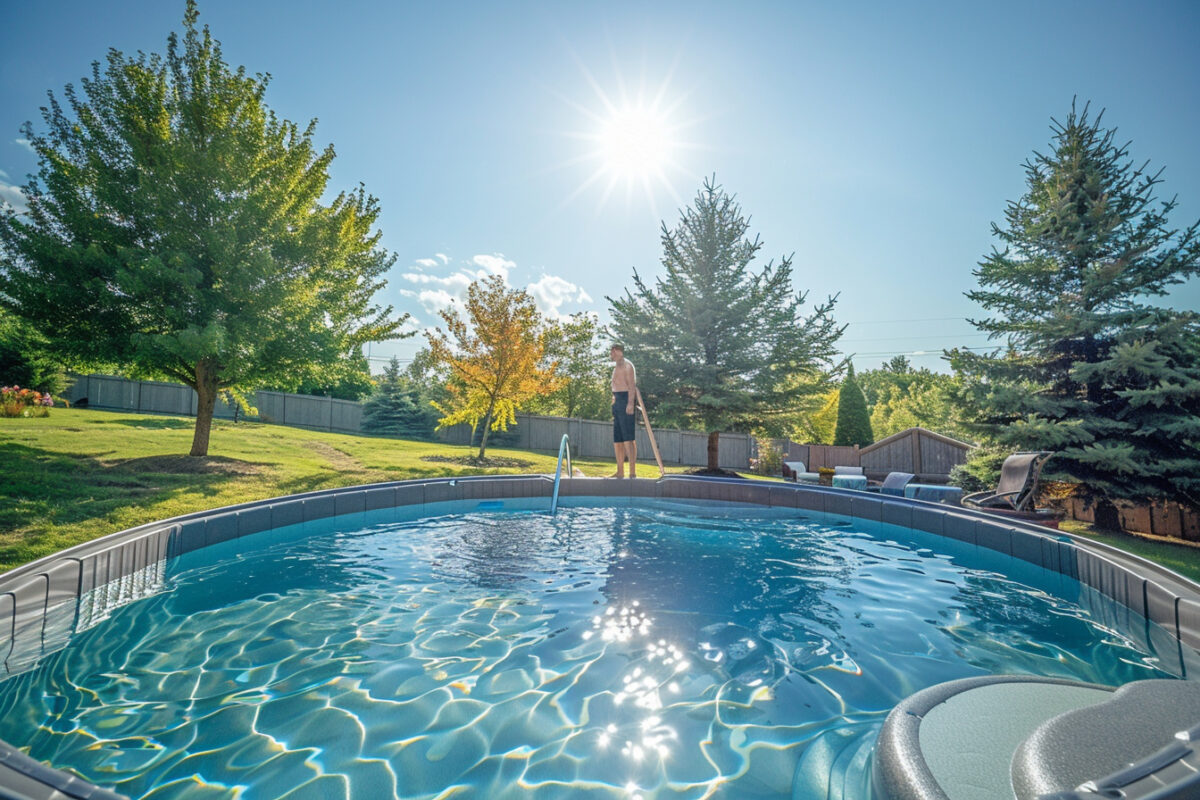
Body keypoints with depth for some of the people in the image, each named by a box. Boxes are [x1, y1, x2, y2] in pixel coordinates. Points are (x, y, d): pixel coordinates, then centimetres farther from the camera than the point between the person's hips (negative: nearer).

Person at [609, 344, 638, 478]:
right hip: (617, 401, 10)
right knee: (617, 440, 9)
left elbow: (632, 384, -13)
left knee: (628, 438, -15)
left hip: (625, 400, -10)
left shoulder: (626, 364, -3)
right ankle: (620, 471, 15)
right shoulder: (616, 367, 26)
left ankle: (633, 472, -17)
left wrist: (630, 403, -24)